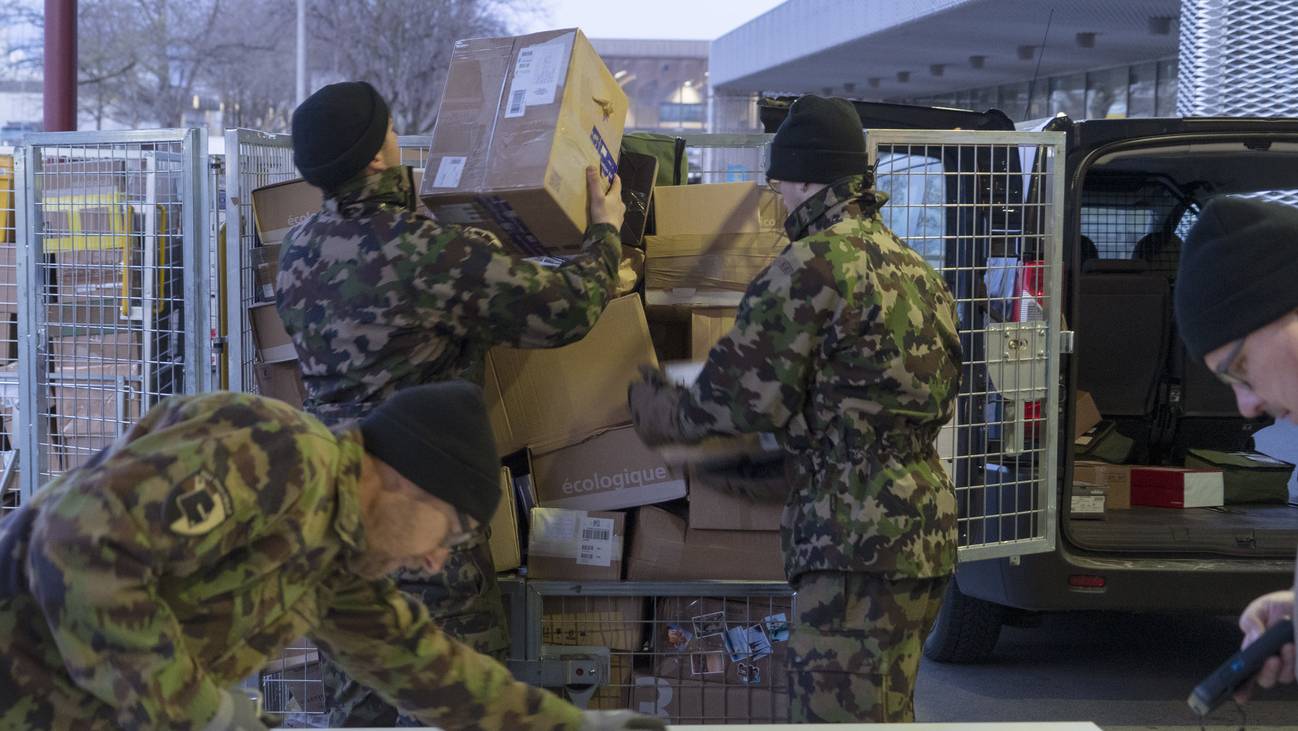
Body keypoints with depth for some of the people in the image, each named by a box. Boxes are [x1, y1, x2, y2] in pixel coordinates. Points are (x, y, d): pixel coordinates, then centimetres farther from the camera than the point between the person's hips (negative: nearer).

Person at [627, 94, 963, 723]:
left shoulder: (813, 264, -11)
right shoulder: (913, 267, 18)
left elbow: (748, 399, -12)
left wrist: (656, 410, 6)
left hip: (859, 538, -10)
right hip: (926, 528, 10)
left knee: (835, 712, -7)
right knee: (886, 712, 18)